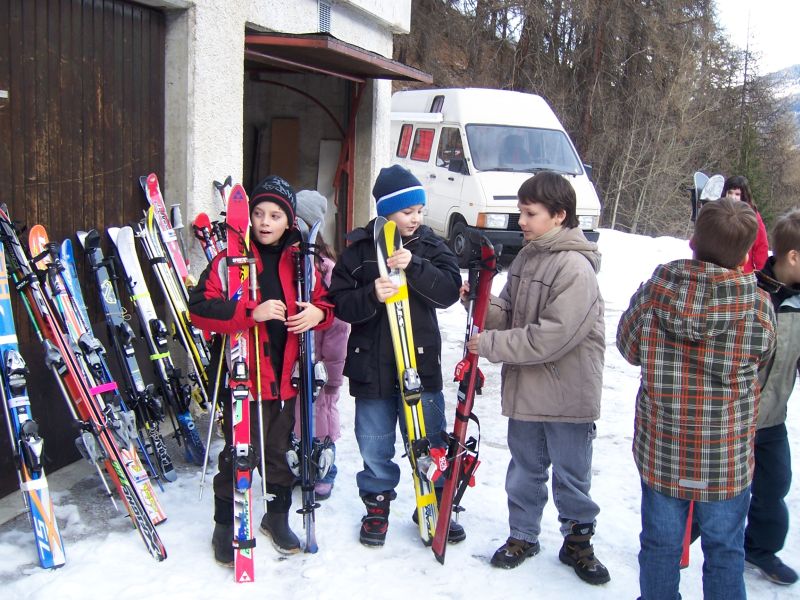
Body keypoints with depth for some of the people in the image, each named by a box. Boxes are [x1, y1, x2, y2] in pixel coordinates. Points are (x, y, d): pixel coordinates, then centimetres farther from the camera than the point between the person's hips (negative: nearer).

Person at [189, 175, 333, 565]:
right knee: (239, 453, 4)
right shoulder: (229, 259, -6)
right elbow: (200, 308, -15)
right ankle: (225, 526, 22)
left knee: (279, 450, 18)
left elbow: (323, 301, 17)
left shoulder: (300, 261, 7)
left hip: (286, 375, 4)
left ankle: (278, 516, 37)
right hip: (243, 373, -4)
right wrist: (251, 313, -27)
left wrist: (318, 312, -8)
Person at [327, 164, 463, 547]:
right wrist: (371, 296, -24)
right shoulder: (359, 249, -2)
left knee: (429, 441, 9)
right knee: (375, 444, 12)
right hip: (371, 364, 0)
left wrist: (414, 267, -25)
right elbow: (340, 302, -4)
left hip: (421, 362, 1)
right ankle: (377, 505, 31)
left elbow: (449, 291, -11)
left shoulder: (431, 246, 2)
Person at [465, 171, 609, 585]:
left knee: (571, 476, 11)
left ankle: (577, 541, 31)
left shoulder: (576, 267, -19)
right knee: (525, 469, 19)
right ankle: (523, 535, 36)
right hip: (524, 390, 7)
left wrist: (491, 344, -20)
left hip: (567, 395, -6)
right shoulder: (526, 257, 6)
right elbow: (510, 315, 10)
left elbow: (553, 336, -26)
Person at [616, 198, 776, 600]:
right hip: (727, 457, -1)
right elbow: (761, 358, 1)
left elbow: (629, 348, 0)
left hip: (660, 447, 1)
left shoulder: (653, 291, -15)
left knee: (660, 543, 19)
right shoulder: (758, 306, -17)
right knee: (725, 550, 18)